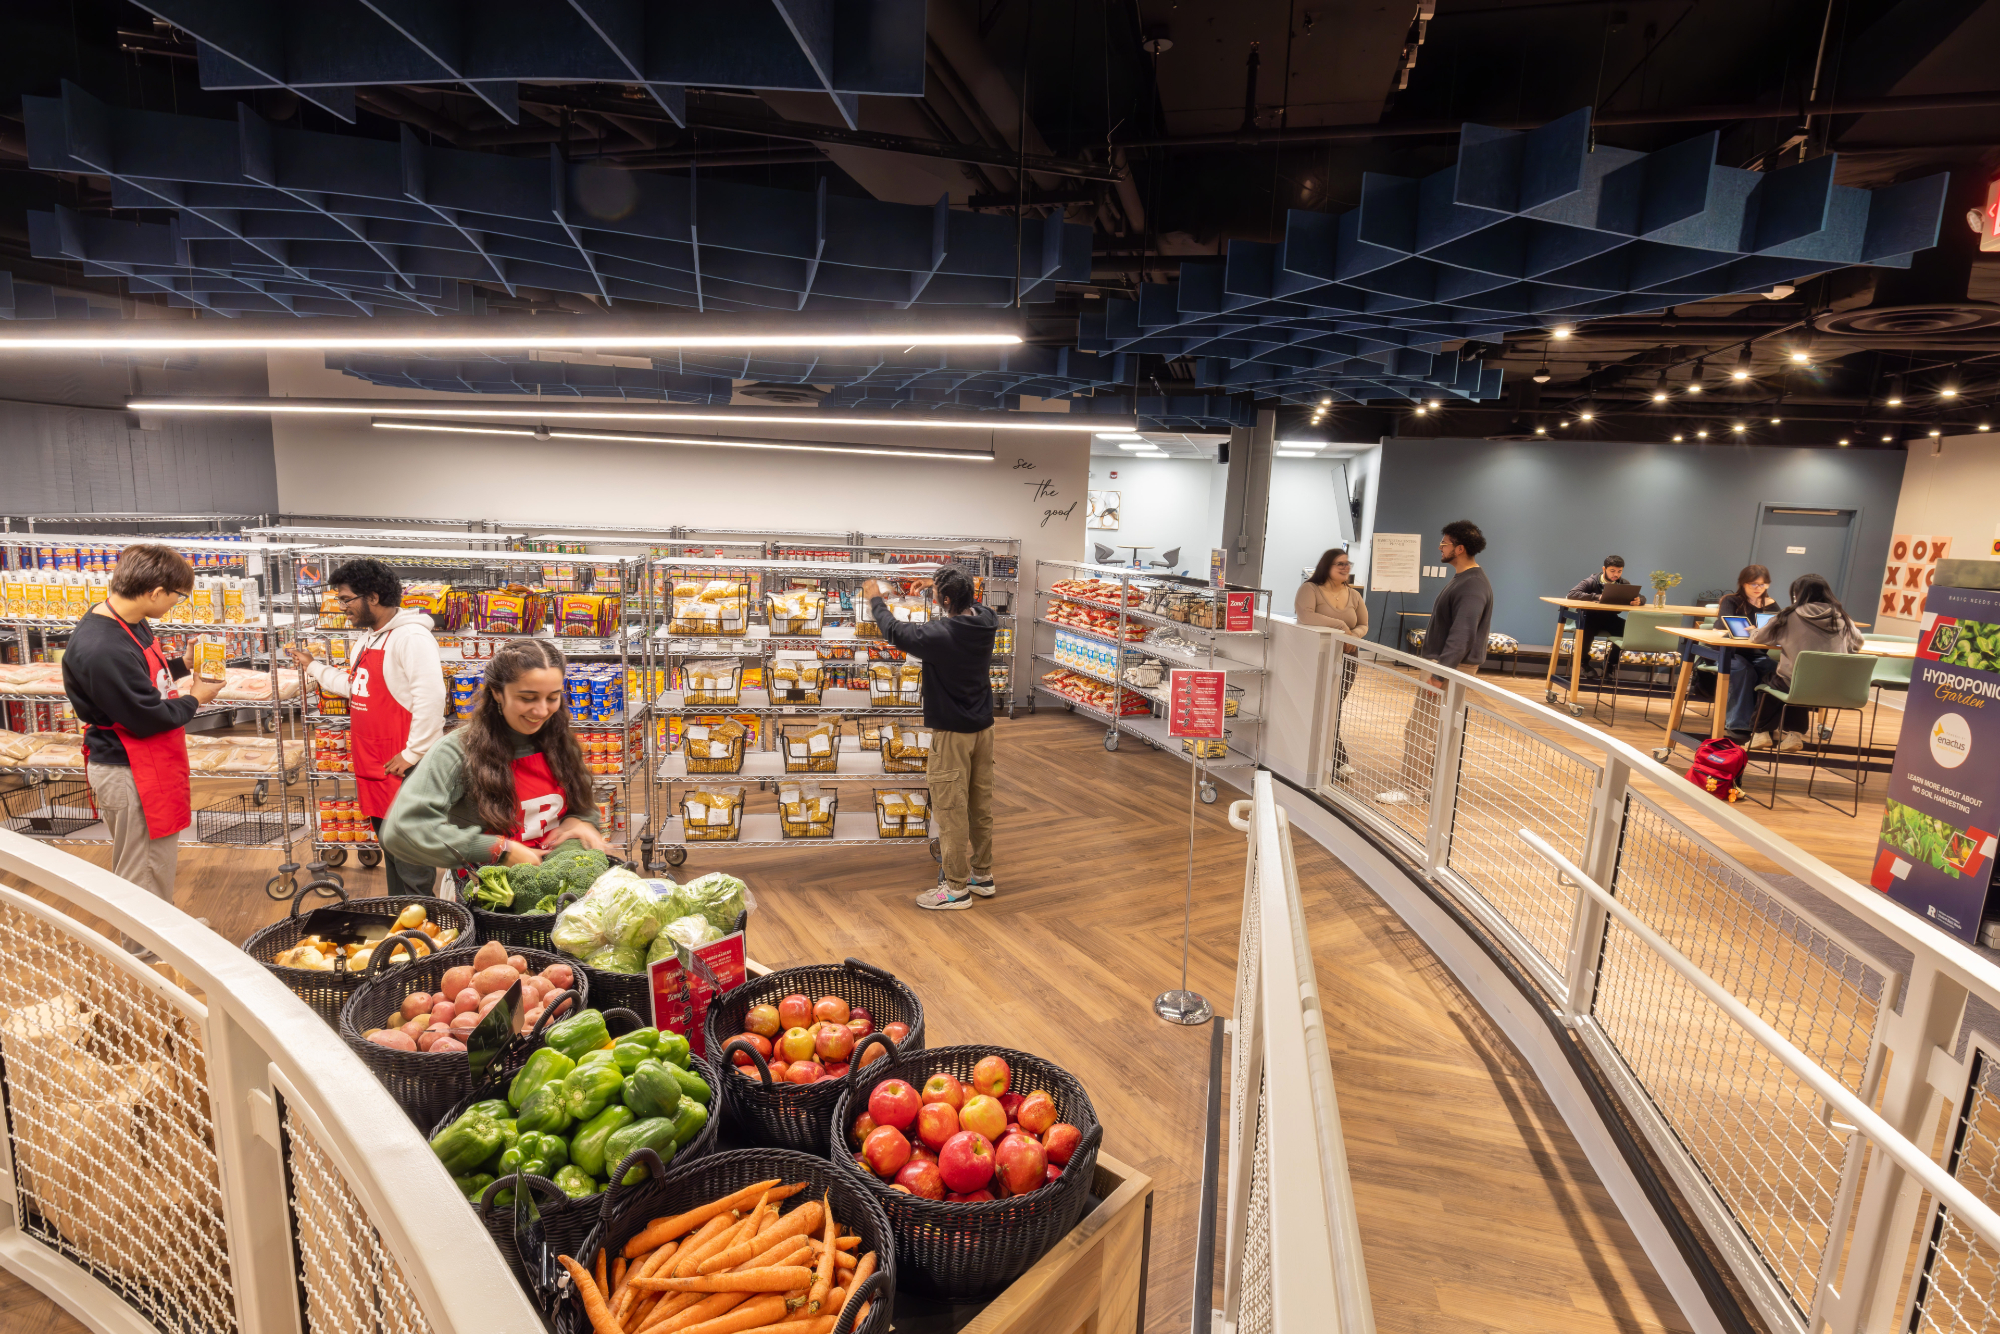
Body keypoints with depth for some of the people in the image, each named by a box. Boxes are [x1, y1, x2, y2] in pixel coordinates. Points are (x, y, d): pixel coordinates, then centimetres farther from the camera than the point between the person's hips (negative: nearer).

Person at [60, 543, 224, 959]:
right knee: (141, 870, 7)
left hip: (151, 764, 10)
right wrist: (194, 699, -9)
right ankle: (146, 955, 23)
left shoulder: (127, 622, 0)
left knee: (160, 856, 26)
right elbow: (149, 718, -24)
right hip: (127, 774, -10)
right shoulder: (102, 650, -30)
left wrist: (184, 664, 5)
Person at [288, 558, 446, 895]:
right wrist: (313, 666, 29)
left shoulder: (410, 637, -17)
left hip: (402, 768, -10)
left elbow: (431, 697, -24)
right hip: (374, 766, 10)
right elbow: (356, 687, 28)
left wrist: (412, 753, -22)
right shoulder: (369, 639, 17)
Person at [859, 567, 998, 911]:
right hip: (983, 727, 7)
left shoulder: (939, 635, -24)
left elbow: (894, 631, -8)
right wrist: (942, 587, 30)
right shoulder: (985, 622, -6)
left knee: (950, 809, 3)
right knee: (981, 802, 16)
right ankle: (982, 875, 29)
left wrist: (875, 599, 9)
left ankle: (957, 887, 11)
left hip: (952, 732, -7)